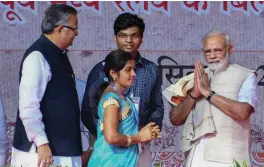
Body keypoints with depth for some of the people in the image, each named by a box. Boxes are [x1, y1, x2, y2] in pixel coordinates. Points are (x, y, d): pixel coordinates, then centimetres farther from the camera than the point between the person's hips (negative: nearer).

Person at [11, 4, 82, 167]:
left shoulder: (59, 54, 13)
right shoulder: (38, 56, -16)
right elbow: (28, 106, -22)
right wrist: (42, 143, -23)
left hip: (61, 146, 9)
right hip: (43, 148, -9)